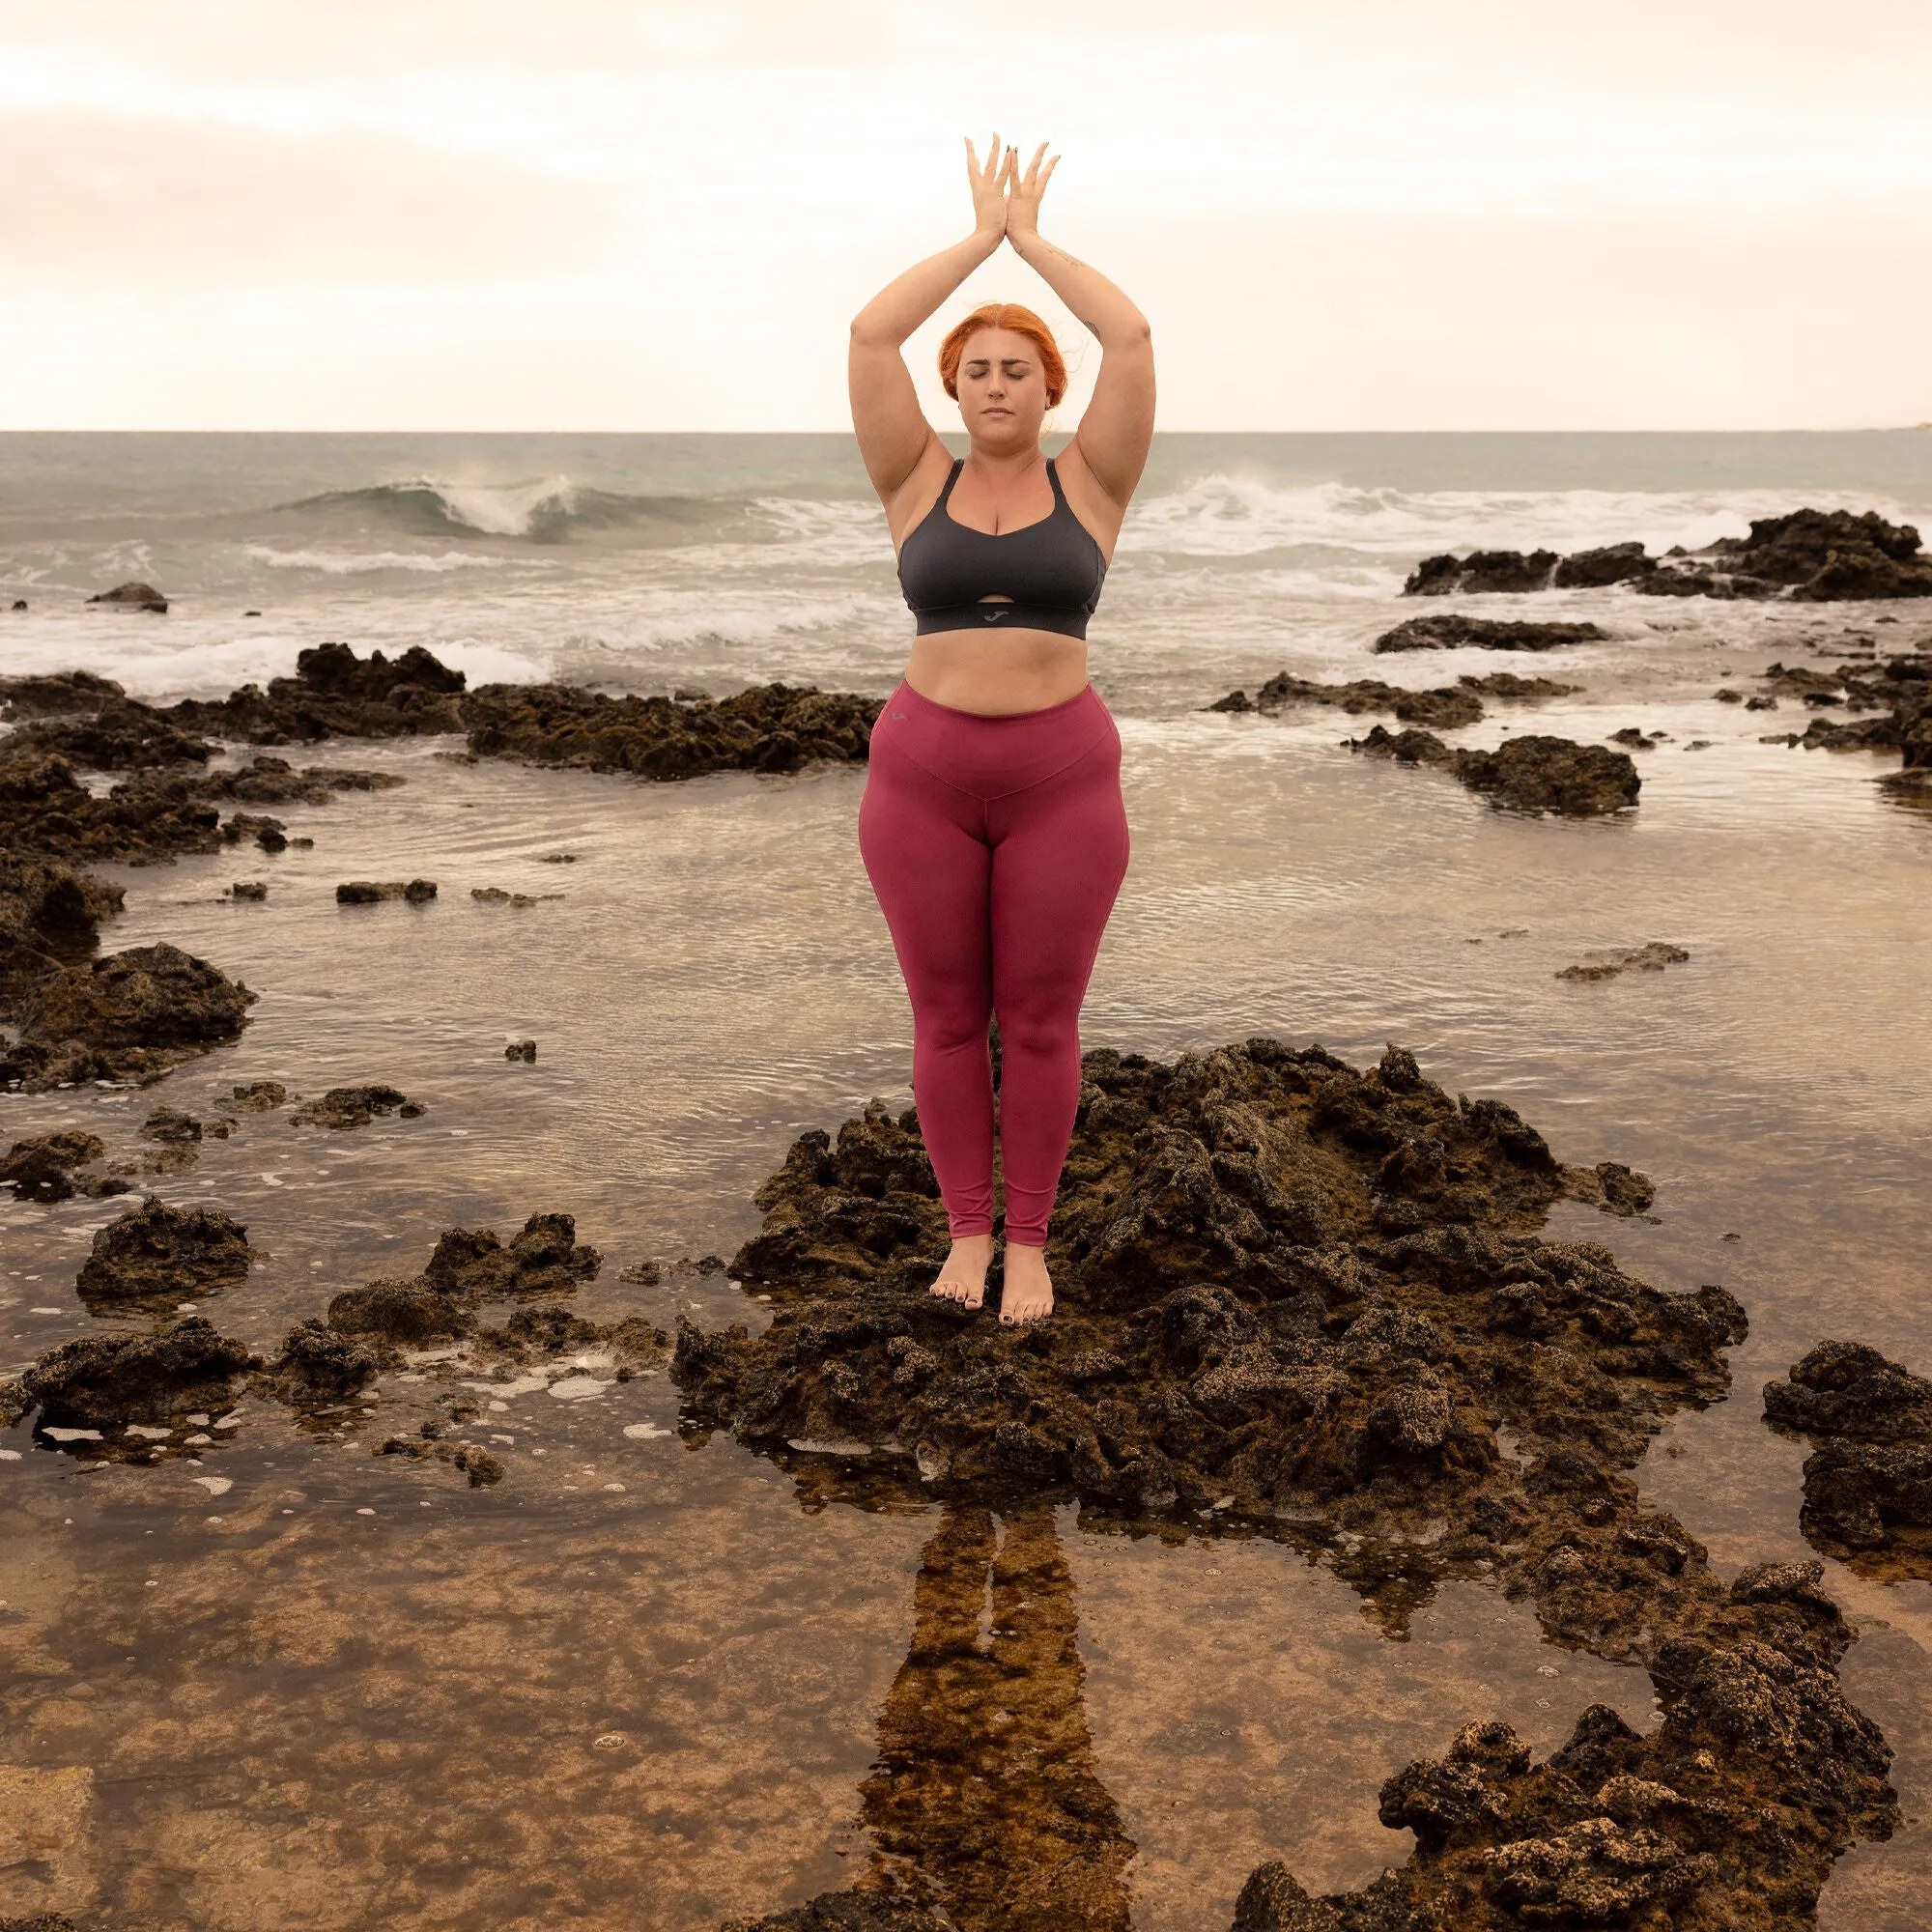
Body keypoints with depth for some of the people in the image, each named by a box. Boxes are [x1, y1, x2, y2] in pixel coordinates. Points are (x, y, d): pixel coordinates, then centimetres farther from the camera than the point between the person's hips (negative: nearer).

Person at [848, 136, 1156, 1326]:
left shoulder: (1089, 485, 2)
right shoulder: (919, 484, 3)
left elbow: (1133, 338, -9)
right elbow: (869, 335, -6)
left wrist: (1037, 241, 0)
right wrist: (981, 236, 0)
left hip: (1063, 782, -1)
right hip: (924, 778, 1)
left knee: (1040, 1022, 5)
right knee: (948, 1018, 8)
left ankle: (1029, 1242, 19)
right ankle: (968, 1231, 22)